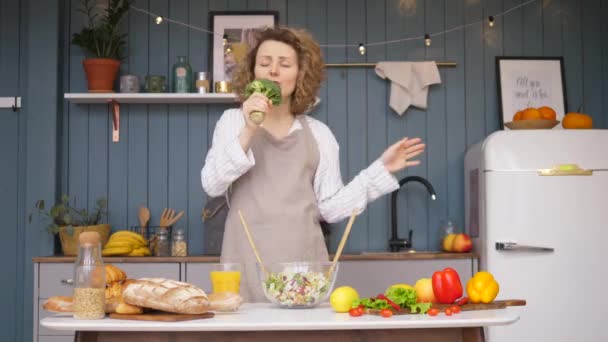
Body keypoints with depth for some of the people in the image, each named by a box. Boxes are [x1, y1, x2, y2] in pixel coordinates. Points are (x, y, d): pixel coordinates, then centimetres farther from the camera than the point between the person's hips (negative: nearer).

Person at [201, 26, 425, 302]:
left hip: (304, 259, 1)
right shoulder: (233, 121, 8)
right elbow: (211, 185, -6)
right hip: (248, 261, -1)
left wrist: (381, 169, 3)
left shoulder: (318, 133, 10)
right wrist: (248, 132, -16)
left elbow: (331, 207, 6)